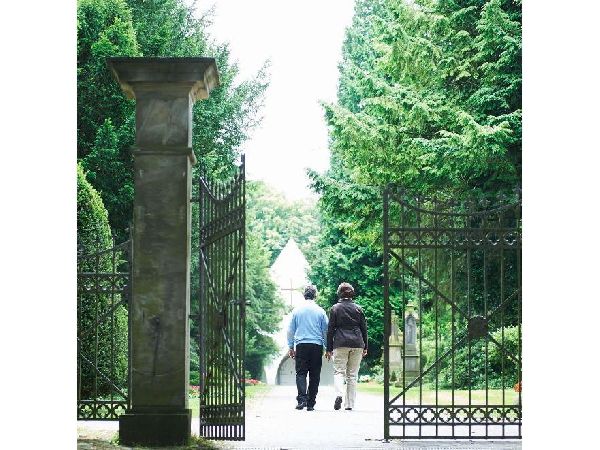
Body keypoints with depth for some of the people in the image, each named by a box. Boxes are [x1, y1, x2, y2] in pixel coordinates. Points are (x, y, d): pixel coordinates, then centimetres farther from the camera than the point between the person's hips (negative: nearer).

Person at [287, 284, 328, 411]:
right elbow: (326, 330, 8)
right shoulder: (320, 311, 4)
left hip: (301, 345, 0)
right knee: (314, 375, 5)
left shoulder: (296, 310, 5)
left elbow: (290, 330, 8)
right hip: (317, 345, 0)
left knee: (301, 373, -1)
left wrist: (291, 347, 15)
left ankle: (302, 399, -21)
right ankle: (311, 403, 4)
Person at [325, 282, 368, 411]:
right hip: (357, 344, 2)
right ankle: (349, 404, 4)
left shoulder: (335, 308, 2)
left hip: (340, 343, -2)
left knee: (339, 371, -1)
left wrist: (329, 349, 5)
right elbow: (364, 329, 9)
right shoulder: (358, 309, 8)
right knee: (352, 374, 6)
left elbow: (330, 330, 2)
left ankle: (339, 394, -28)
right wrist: (365, 347, 16)